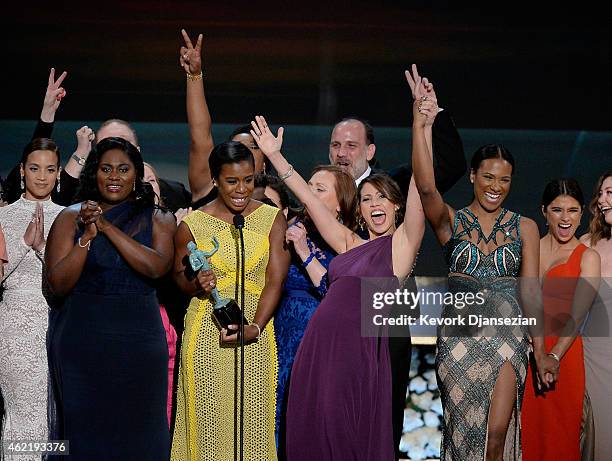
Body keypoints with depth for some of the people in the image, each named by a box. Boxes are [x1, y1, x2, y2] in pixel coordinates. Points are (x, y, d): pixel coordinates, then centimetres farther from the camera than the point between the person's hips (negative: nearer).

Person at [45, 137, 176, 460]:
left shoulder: (158, 220, 7)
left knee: (137, 429, 3)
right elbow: (58, 284, -4)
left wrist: (107, 227, -15)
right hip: (82, 340, -1)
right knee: (85, 429, 2)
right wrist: (88, 235, -14)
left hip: (139, 339, 1)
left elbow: (157, 266, -13)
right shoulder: (71, 217, 4)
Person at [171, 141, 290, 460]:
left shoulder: (272, 219, 2)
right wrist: (196, 286, -11)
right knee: (208, 420, 0)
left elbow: (275, 281, -5)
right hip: (206, 334, -1)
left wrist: (256, 328, -18)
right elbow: (179, 273, 13)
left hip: (256, 338, 1)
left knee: (253, 420, 1)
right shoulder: (192, 225, 0)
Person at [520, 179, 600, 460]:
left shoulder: (587, 258, -2)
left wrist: (553, 357, -25)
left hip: (561, 354, -3)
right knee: (523, 430, 7)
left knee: (557, 436, 2)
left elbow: (577, 317, -11)